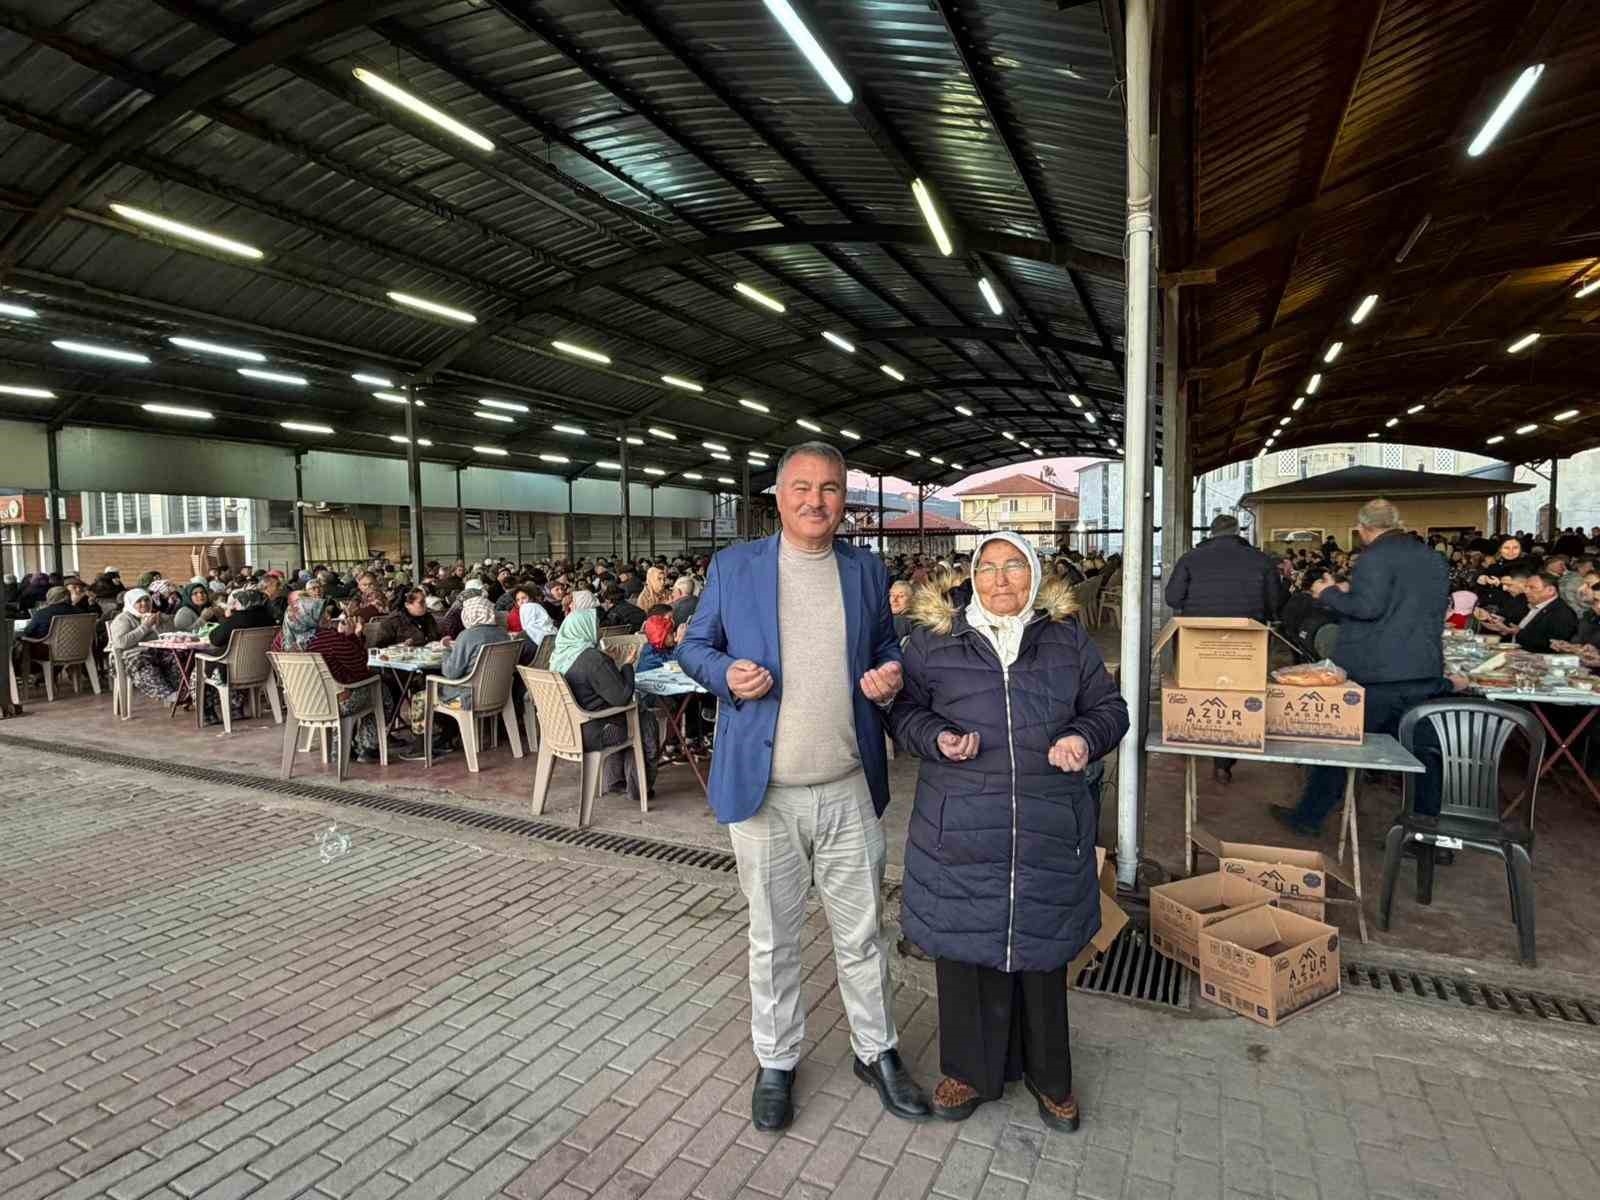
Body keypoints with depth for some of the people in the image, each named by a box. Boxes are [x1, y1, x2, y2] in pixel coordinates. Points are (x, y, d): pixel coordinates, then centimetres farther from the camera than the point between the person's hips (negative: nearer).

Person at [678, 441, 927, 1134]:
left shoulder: (866, 571, 6)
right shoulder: (734, 566, 0)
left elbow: (887, 647, 15)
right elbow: (694, 646, 6)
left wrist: (891, 677, -7)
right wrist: (727, 675, -15)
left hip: (850, 789, 2)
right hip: (765, 790, -1)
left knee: (862, 932, 17)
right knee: (772, 938, 15)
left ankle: (877, 1052, 39)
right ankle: (776, 1062, 37)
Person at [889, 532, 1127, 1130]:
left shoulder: (1067, 638, 6)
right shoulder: (933, 639, 1)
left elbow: (1108, 707, 13)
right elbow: (904, 709, 6)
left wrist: (1084, 738, -8)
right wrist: (937, 739, -14)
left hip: (1047, 829, 1)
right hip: (960, 829, -1)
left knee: (1041, 949, 14)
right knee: (965, 947, 9)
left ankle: (1049, 1076, 38)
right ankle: (970, 1069, 33)